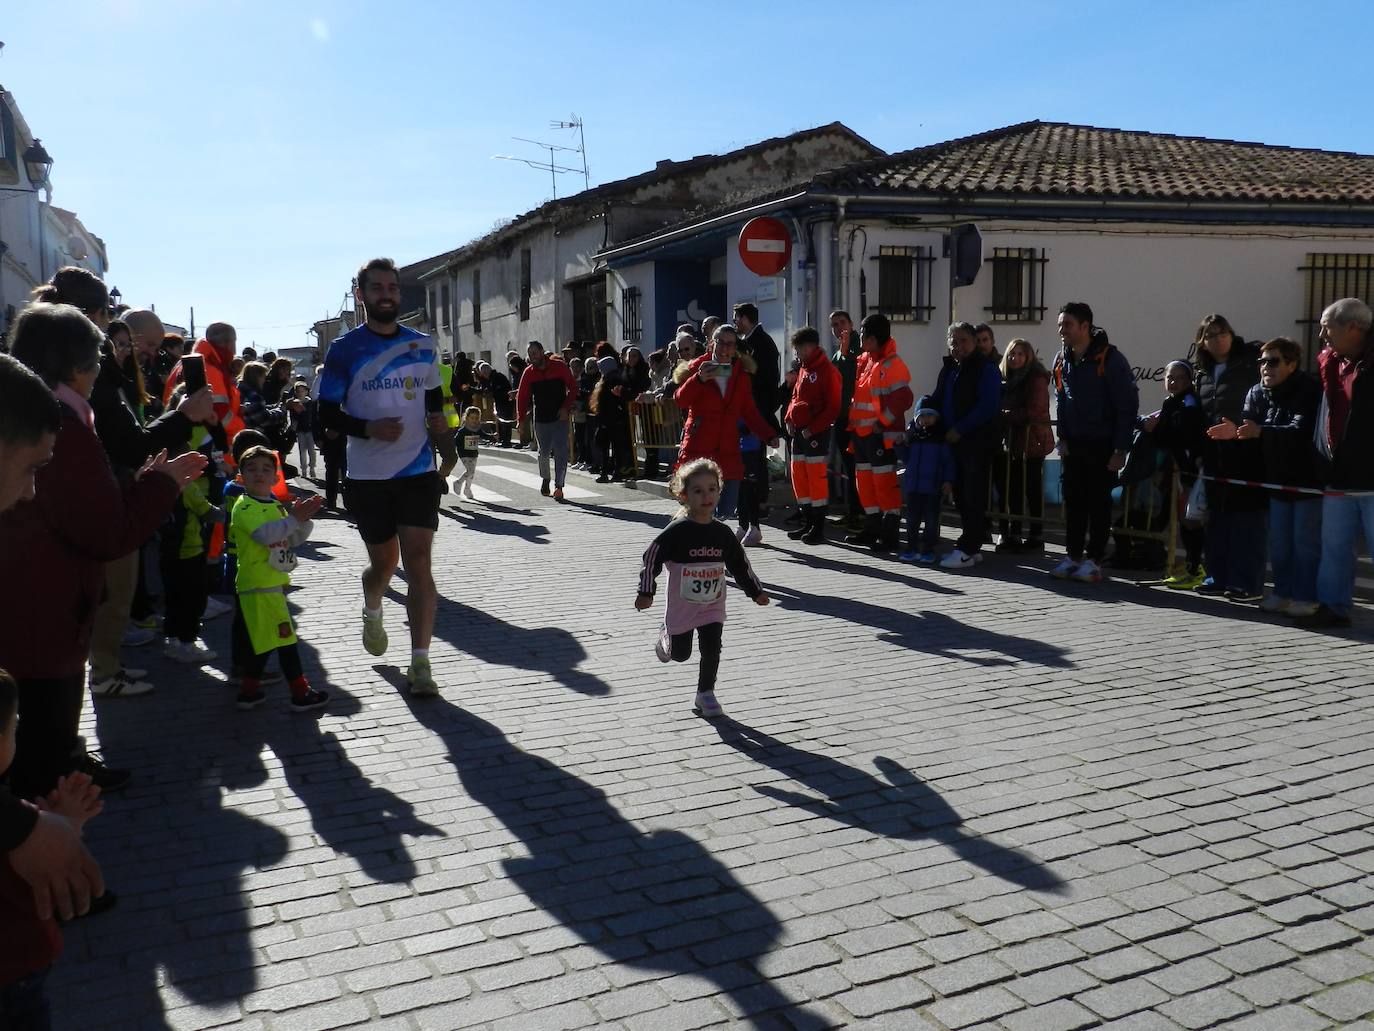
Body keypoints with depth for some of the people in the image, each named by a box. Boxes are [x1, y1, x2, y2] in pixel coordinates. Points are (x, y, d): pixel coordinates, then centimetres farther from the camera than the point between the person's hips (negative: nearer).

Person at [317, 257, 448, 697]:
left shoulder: (423, 346, 6)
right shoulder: (344, 350, -2)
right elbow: (327, 412, -2)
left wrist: (437, 419, -3)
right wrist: (368, 428, -20)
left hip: (418, 473, 1)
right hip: (368, 476, -1)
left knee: (419, 564, -8)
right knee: (383, 563, 12)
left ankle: (420, 663, -6)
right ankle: (372, 614, 47)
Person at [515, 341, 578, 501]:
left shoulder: (559, 366, -4)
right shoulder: (529, 372, 2)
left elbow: (573, 388, -1)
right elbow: (522, 397, 6)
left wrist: (566, 407, -12)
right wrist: (521, 419, 1)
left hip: (560, 417, -2)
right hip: (540, 419, 2)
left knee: (561, 453, -9)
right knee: (544, 452, 10)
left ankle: (559, 486, -7)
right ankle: (545, 479, 34)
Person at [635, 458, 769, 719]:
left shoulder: (722, 533, -2)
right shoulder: (676, 532, -16)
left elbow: (740, 564, 11)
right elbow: (651, 559, -14)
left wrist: (756, 591, 10)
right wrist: (646, 593, -20)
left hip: (713, 607, 3)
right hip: (682, 606, -3)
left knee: (711, 649, -3)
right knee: (680, 654, 12)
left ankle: (705, 694, 15)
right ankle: (666, 637, 46)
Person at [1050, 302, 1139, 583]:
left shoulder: (1110, 359, -14)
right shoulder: (1061, 360, 6)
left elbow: (1127, 405, -13)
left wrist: (1120, 449, -15)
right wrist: (1063, 438, 8)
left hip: (1103, 444, -6)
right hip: (1074, 444, 6)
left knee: (1099, 502, 0)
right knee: (1073, 500, 7)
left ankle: (1093, 560, 6)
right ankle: (1073, 556, 14)